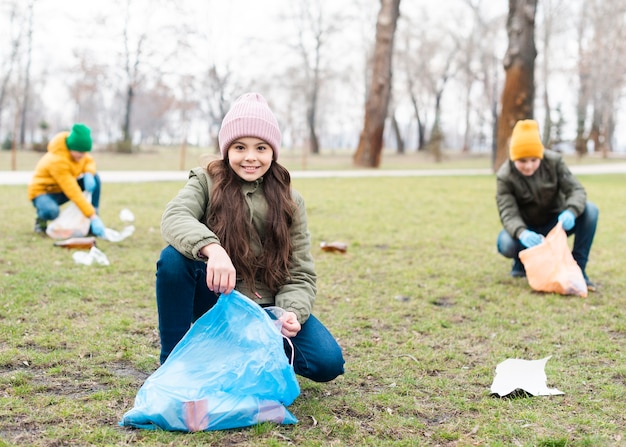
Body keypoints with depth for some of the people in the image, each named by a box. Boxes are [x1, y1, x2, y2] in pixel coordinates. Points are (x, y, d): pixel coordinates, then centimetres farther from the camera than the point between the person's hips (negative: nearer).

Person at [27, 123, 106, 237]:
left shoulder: (77, 150, -15)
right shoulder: (57, 160, -35)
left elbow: (89, 161, 5)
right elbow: (74, 192, -39)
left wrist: (89, 174, -22)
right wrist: (93, 217, -42)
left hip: (62, 189, 8)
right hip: (43, 191, -8)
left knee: (95, 178, -14)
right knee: (51, 211, -42)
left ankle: (91, 226, -11)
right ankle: (41, 219, -3)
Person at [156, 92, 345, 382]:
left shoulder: (289, 202, 1)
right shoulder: (207, 182, -4)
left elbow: (301, 273, -2)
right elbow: (174, 217, -26)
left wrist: (291, 314, -23)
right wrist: (211, 248, -47)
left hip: (267, 308, 2)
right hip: (216, 301, -1)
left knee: (328, 363, -20)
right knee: (174, 257, -30)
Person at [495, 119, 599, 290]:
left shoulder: (554, 161, -13)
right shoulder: (504, 176, -17)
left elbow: (576, 189, -18)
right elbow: (508, 213, -26)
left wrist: (571, 212, -43)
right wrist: (521, 233, -50)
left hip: (556, 223, 2)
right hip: (527, 228, -2)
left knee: (590, 210, -26)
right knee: (505, 244, -36)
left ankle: (578, 268, -16)